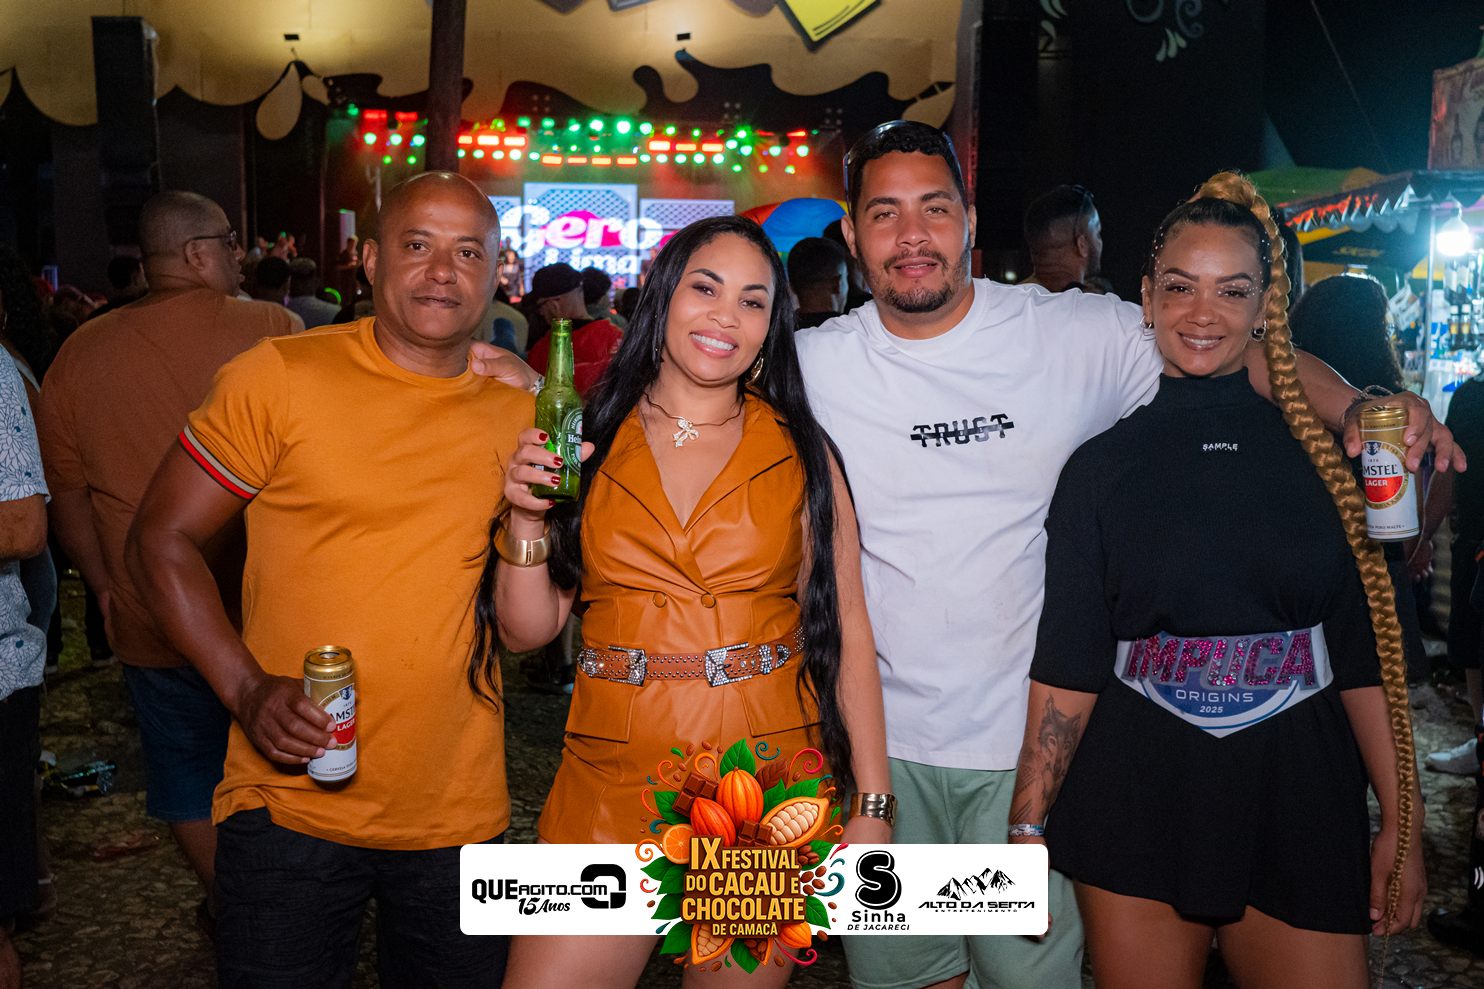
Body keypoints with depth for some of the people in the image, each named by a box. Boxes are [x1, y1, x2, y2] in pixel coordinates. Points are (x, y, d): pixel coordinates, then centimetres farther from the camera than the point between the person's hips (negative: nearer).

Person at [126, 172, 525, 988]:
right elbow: (161, 542, -3)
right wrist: (246, 689, -15)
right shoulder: (279, 377, -6)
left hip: (459, 813, 3)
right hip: (292, 804, -3)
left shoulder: (519, 415, 4)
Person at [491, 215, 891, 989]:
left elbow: (846, 630, -1)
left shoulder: (800, 451, 1)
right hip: (613, 782, 1)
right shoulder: (588, 441, 3)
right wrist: (526, 519, -13)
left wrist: (871, 804, -4)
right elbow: (527, 629, 4)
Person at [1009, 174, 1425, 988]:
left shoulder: (1325, 458, 2)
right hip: (1137, 810, -1)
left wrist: (1403, 822, 2)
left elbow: (1368, 649, 4)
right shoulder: (1101, 467, -1)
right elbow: (1068, 662, -1)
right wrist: (1027, 825, -5)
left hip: (1298, 807, 1)